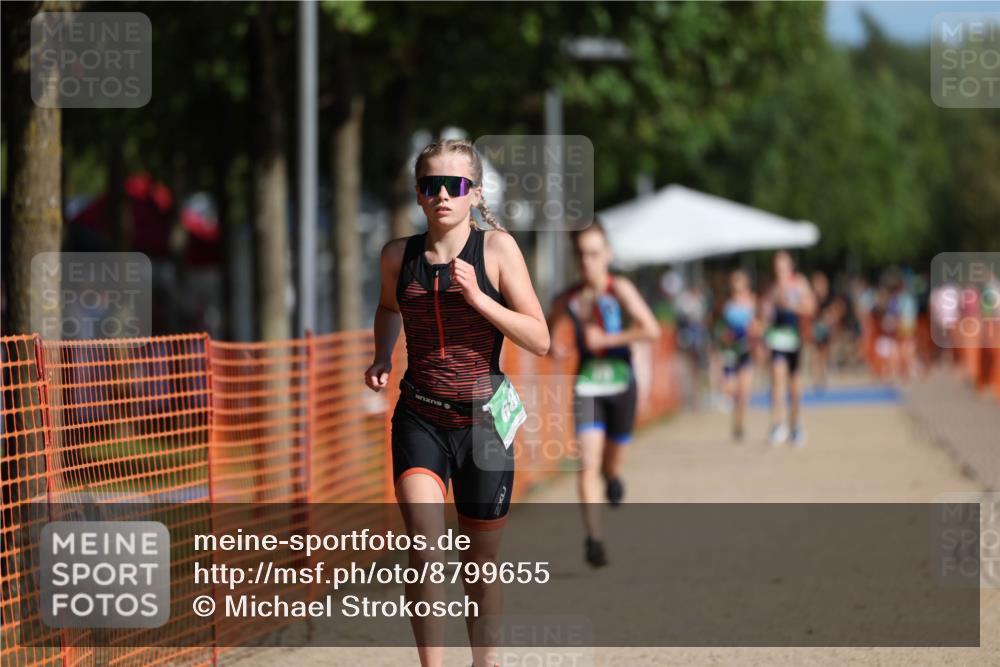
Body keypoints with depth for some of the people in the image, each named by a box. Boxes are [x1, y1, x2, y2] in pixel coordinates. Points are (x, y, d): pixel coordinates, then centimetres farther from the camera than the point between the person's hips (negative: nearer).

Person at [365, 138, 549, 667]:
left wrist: (477, 297, -19)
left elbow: (539, 340, -8)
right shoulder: (399, 256, 1)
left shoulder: (497, 248, -6)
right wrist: (381, 360, 9)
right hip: (419, 419, 1)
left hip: (483, 420, -1)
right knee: (425, 546, -19)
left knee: (482, 558, 11)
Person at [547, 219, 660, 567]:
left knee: (612, 463, 13)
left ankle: (612, 476, 52)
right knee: (588, 462, -16)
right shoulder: (567, 300, -2)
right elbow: (547, 326, 20)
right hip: (587, 386, 1)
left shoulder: (619, 289, -13)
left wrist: (606, 339, -21)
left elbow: (651, 329, -24)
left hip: (620, 384, -1)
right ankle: (593, 537, -16)